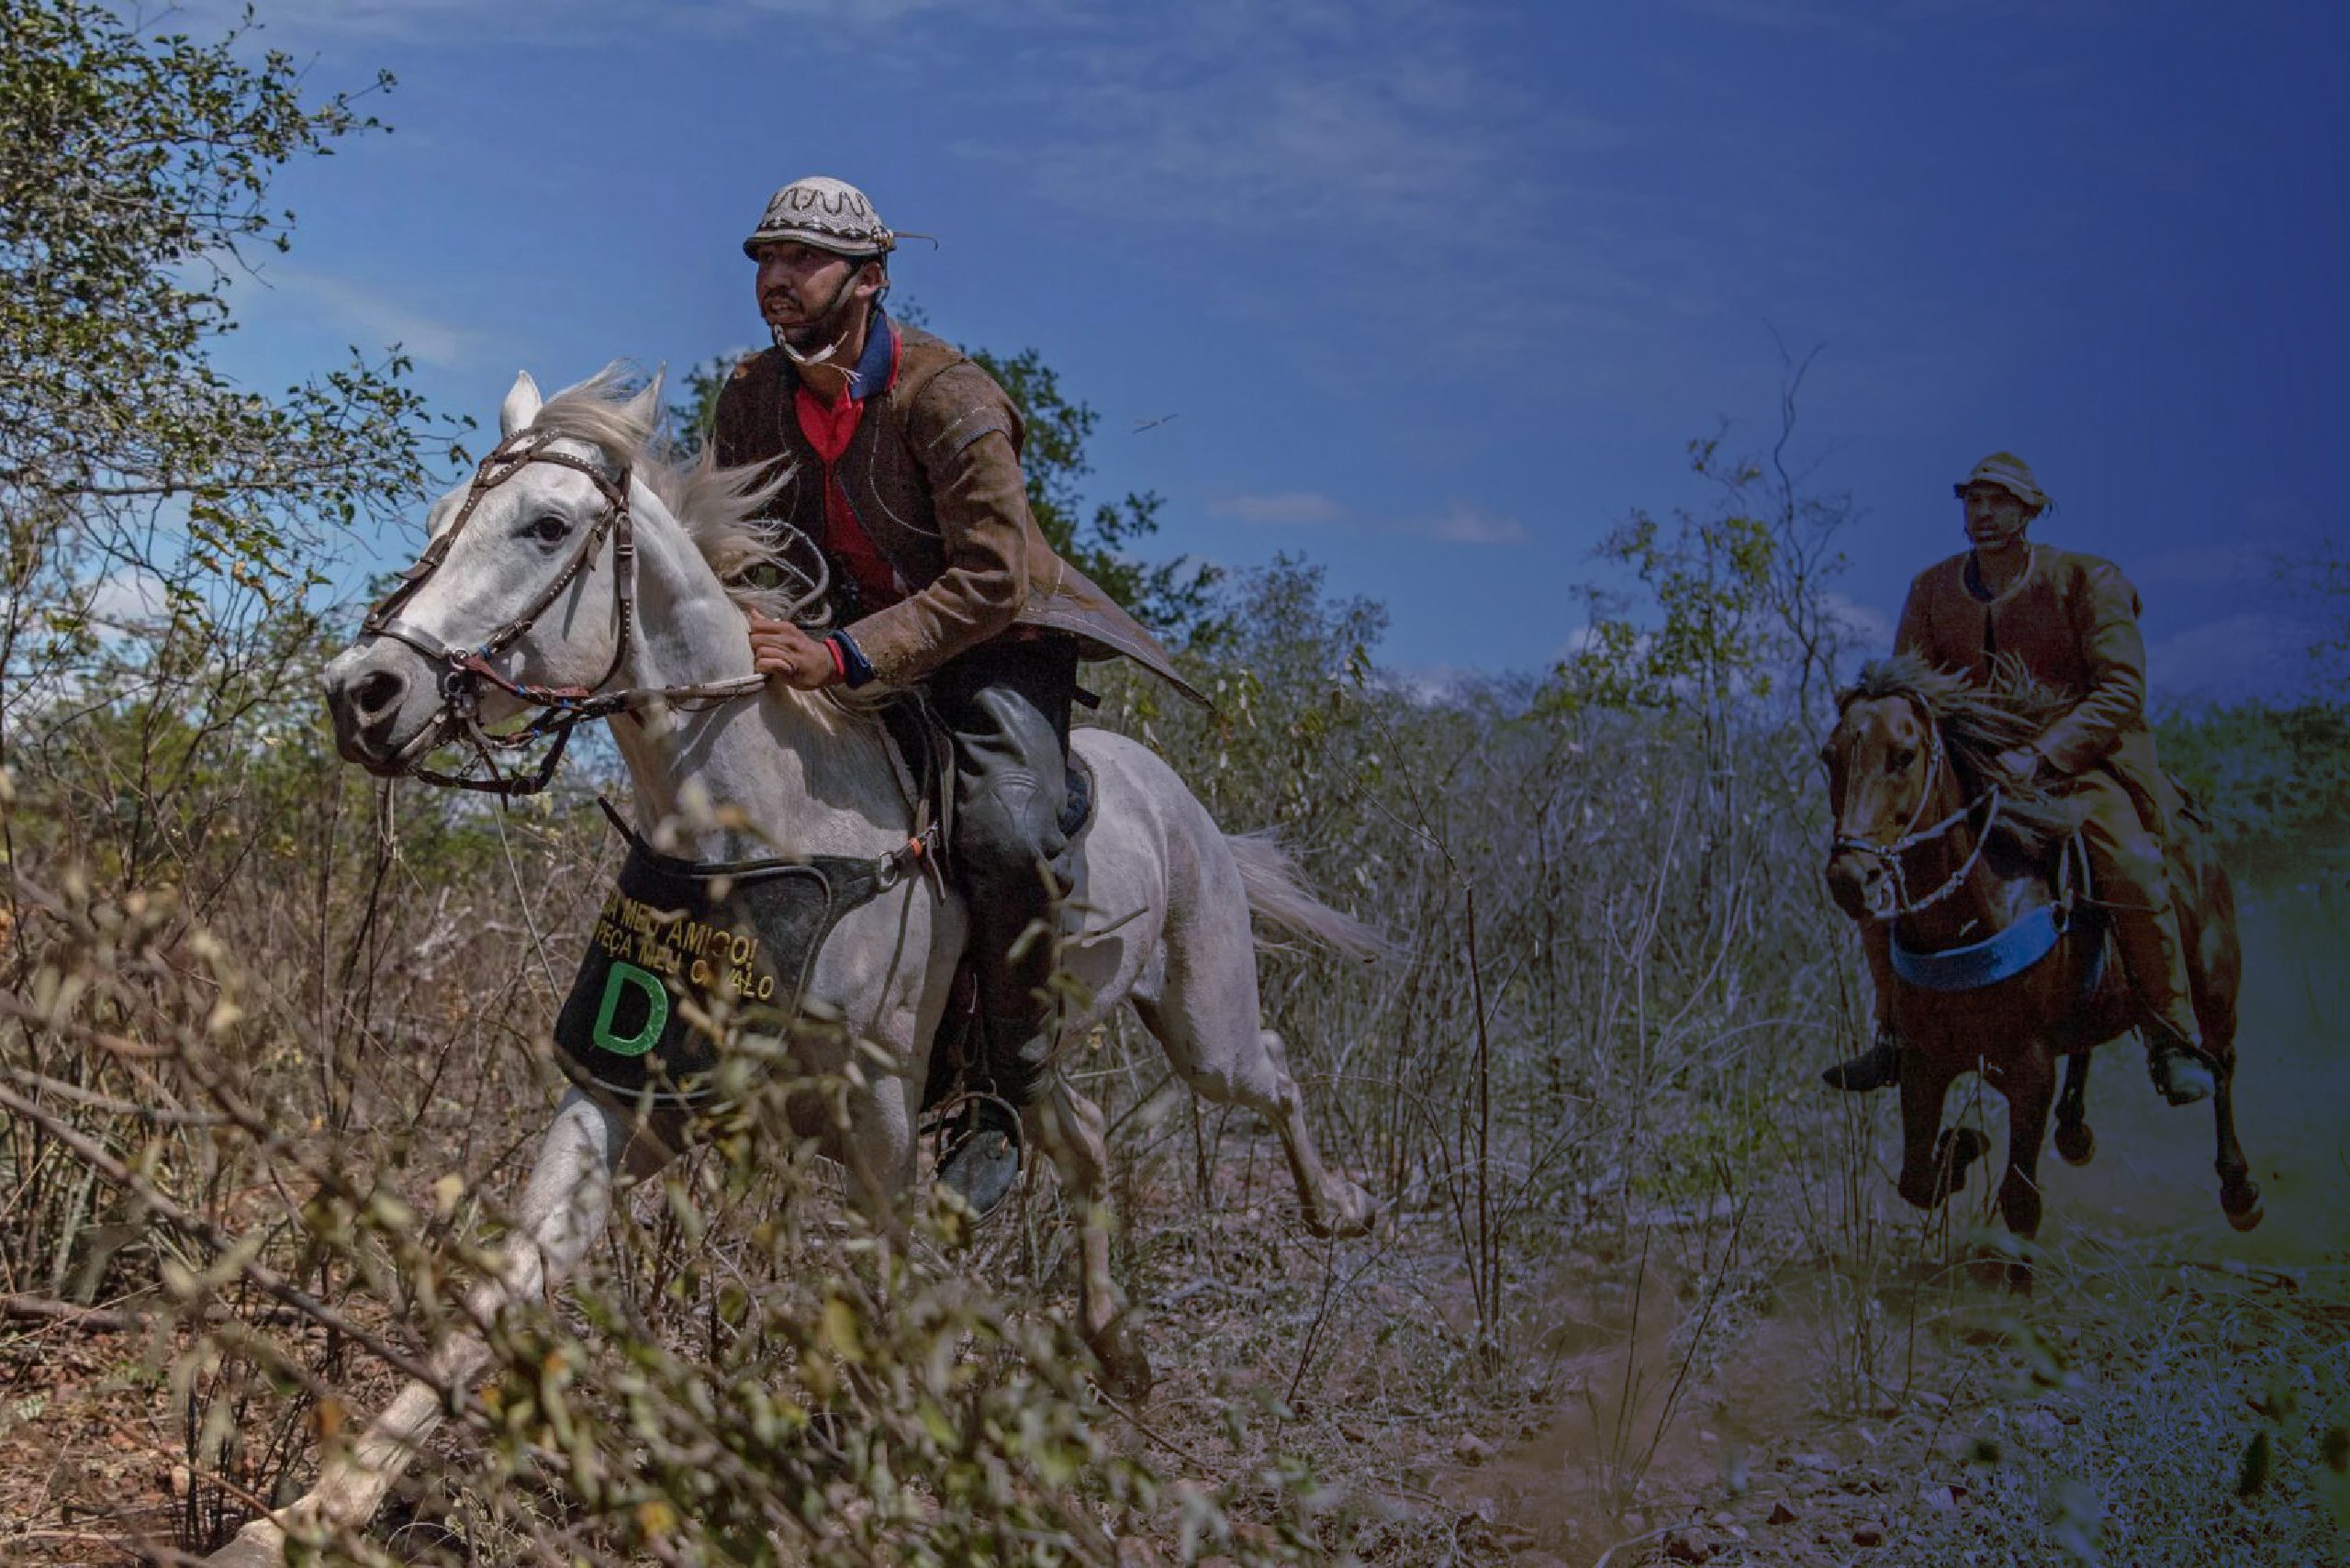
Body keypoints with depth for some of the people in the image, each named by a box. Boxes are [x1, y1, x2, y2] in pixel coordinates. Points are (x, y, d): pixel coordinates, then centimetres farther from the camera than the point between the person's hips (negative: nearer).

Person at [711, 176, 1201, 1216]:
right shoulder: (751, 397, -4)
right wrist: (742, 626, -16)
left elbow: (994, 581, -31)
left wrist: (845, 656, -40)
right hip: (851, 641, 7)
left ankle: (1002, 1093, -12)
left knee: (1008, 831, -30)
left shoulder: (947, 396, -24)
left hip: (996, 641, -6)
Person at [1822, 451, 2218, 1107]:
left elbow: (2121, 692, -15)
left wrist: (2040, 756, -27)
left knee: (2131, 865, -31)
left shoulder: (2087, 581, -8)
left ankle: (2174, 1037, -13)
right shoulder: (1931, 590, 3)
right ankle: (1895, 1034, 0)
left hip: (2081, 761, -4)